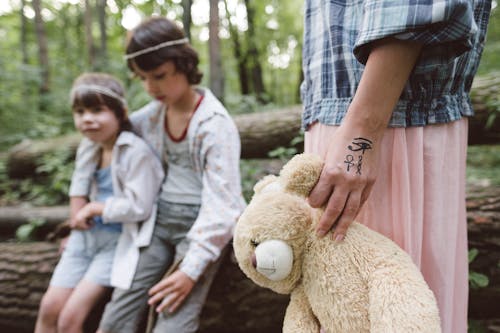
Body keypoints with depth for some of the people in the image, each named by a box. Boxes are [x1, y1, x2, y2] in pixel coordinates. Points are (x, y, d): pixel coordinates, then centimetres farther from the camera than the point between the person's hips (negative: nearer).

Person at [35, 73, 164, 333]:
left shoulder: (137, 152, -18)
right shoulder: (92, 150, 8)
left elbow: (139, 207, -22)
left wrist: (94, 208, -14)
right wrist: (81, 218, 6)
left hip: (118, 241, -7)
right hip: (87, 235, 8)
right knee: (49, 307, 4)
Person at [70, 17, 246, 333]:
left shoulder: (215, 123, -15)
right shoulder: (153, 114, 4)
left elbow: (221, 201, -18)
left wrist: (192, 269, -22)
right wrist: (80, 195, 10)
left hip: (201, 225, -5)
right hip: (160, 219, 6)